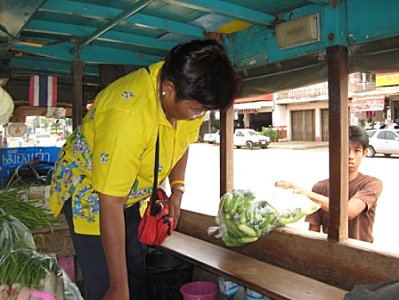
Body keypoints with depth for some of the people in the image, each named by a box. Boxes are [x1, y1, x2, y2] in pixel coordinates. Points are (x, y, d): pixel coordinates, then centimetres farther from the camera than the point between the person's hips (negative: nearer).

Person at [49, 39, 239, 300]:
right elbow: (111, 203, -35)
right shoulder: (128, 113, -38)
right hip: (89, 191, -6)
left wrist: (177, 189, -8)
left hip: (132, 194, 7)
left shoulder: (189, 95, -15)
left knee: (137, 279, 13)